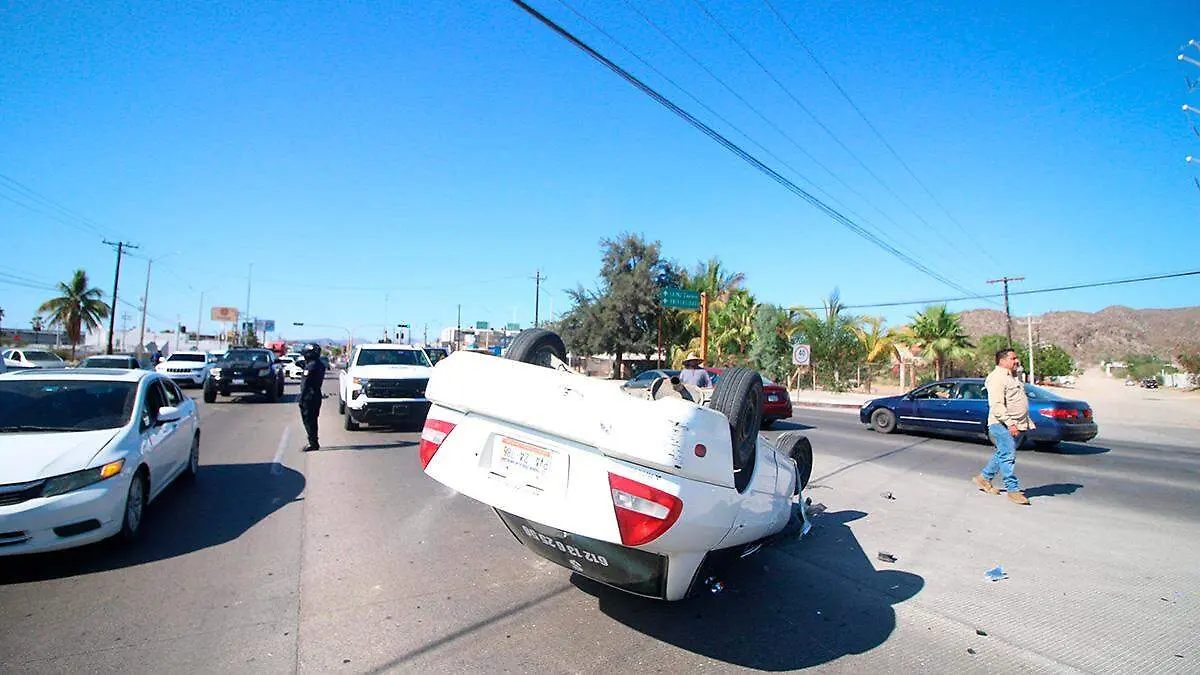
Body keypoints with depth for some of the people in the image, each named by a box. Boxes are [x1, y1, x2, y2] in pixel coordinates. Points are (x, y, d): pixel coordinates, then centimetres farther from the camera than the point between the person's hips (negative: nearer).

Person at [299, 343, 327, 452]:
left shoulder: (310, 366, -17)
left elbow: (305, 384, -18)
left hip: (309, 397, -9)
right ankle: (314, 442, 23)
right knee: (313, 420, 16)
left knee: (308, 420, -2)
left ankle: (313, 443, 0)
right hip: (317, 396, 9)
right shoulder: (321, 365, 10)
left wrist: (301, 398, -14)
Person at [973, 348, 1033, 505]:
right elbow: (997, 405, -22)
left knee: (1003, 454, 15)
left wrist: (1027, 422, 22)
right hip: (1002, 425, -10)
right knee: (1008, 456, -7)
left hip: (1016, 425, 10)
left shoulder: (1012, 377, 19)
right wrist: (1010, 423, -25)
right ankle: (1013, 490, -1)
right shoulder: (997, 377, -14)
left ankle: (984, 478, 26)